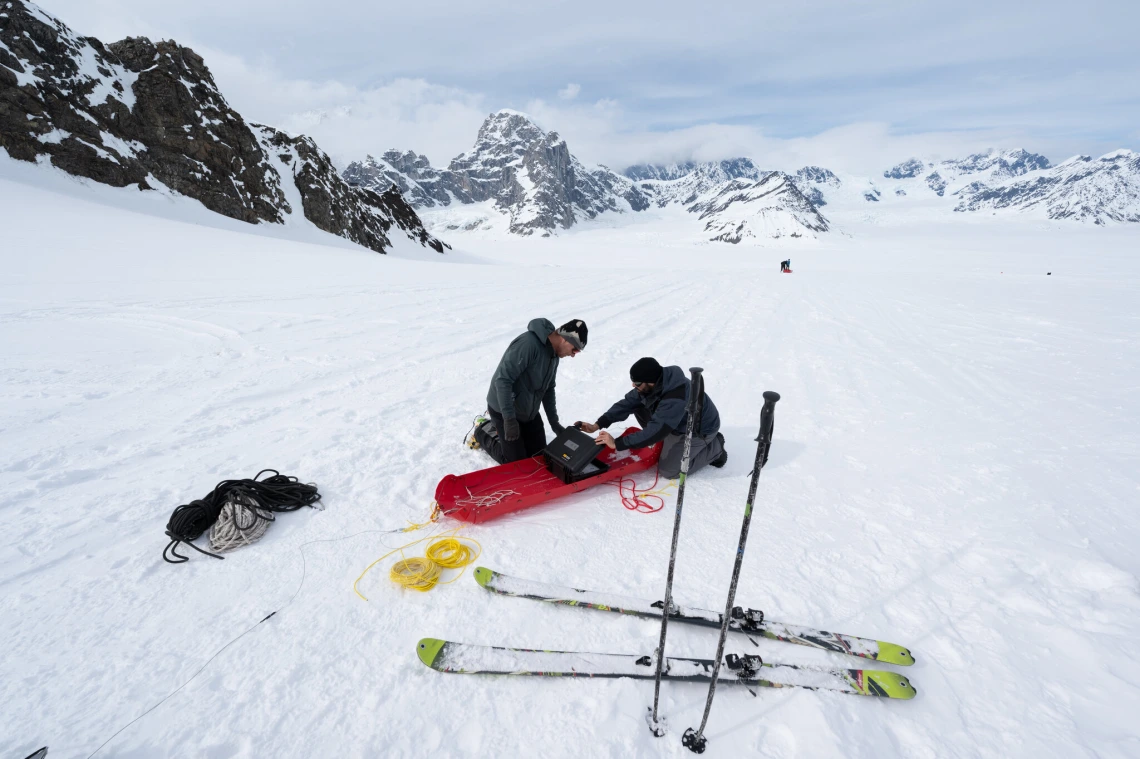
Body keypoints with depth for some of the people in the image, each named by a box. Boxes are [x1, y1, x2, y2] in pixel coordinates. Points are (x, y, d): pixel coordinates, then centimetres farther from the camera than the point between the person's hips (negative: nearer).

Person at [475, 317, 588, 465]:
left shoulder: (555, 354, 0)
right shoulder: (528, 343, -30)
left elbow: (548, 389, 10)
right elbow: (502, 379, -32)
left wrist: (554, 422, 7)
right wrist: (509, 418, -30)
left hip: (529, 411, 8)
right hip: (504, 410, -8)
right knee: (516, 461, -1)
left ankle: (498, 430, 29)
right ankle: (483, 433, 21)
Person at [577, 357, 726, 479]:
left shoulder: (675, 399, -40)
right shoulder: (655, 383, -16)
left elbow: (655, 431, -39)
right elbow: (627, 404, -12)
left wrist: (617, 444, -37)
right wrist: (598, 425, -21)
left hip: (700, 429, -8)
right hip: (676, 423, 8)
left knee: (668, 470, -13)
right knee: (639, 407, -6)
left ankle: (714, 447, 5)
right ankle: (671, 444, 7)